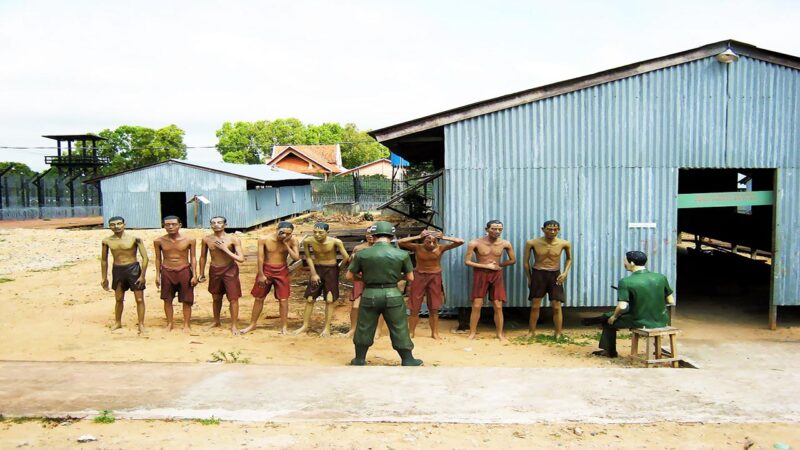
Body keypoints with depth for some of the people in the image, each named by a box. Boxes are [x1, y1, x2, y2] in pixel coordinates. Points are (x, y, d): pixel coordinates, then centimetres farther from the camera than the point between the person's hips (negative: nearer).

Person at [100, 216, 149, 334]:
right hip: (117, 270, 3)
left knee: (139, 299, 0)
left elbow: (145, 258, -9)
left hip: (133, 268, -3)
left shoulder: (135, 238, -11)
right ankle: (117, 322, 33)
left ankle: (141, 324, 9)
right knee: (119, 299, 16)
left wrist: (142, 275, -12)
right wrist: (104, 278, 12)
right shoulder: (107, 241, 0)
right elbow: (104, 260, 12)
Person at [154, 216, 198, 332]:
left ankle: (186, 324, 16)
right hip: (167, 272, 2)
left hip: (184, 271, -1)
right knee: (167, 300, 9)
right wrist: (158, 275, 5)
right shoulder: (159, 241, -2)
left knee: (186, 300, 3)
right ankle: (169, 323, 23)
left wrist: (194, 275, -5)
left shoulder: (189, 240, -7)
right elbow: (158, 259, 7)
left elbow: (193, 258, -2)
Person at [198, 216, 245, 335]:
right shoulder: (206, 239, -4)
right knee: (216, 298, 18)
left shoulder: (233, 239, -14)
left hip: (230, 270, -3)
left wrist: (224, 248, -22)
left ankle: (234, 325, 12)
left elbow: (241, 259, -18)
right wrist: (201, 274, 13)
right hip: (214, 270, 3)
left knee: (233, 299, -2)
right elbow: (203, 257, 10)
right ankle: (216, 322, 37)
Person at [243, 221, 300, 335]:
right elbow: (260, 257, -9)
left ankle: (284, 327, 12)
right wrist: (261, 275, -9)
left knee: (283, 300, 0)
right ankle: (252, 324, 25)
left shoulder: (293, 241, -12)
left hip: (282, 271, 0)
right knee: (259, 298, 11)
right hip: (266, 270, 0)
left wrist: (286, 244, -23)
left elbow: (296, 258, -18)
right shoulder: (264, 239, -13)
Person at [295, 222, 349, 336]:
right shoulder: (308, 241, -17)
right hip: (316, 269, 3)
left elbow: (346, 257, -19)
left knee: (329, 300, 1)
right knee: (309, 299, 7)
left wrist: (339, 268, -4)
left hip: (331, 270, -3)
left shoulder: (335, 242, -25)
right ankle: (305, 326, 22)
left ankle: (327, 328, 13)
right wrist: (313, 274, -3)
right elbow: (308, 257, -3)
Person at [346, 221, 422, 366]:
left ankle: (359, 359, 25)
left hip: (370, 295, 1)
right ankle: (408, 360, 18)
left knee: (364, 328, 15)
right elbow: (410, 277, 2)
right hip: (392, 295, 0)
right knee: (399, 329, 11)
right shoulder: (402, 254, -6)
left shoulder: (362, 254, -5)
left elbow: (349, 276, 1)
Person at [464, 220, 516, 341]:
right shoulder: (475, 243, -13)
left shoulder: (505, 244, -4)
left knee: (498, 306, 2)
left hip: (497, 275, 2)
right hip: (480, 274, -2)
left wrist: (499, 265, -4)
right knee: (476, 306, -1)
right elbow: (467, 261, -11)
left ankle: (500, 334, 13)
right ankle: (472, 333, 9)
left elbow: (513, 260, 10)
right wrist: (486, 265, -14)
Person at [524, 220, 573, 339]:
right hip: (538, 274, 0)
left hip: (555, 275, 0)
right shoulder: (532, 243, -12)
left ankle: (558, 334, 10)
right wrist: (529, 278, 2)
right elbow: (526, 262, 0)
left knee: (557, 307, 0)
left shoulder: (564, 243, -9)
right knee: (535, 306, 6)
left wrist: (565, 272, -3)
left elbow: (569, 259, 10)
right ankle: (531, 332, 20)